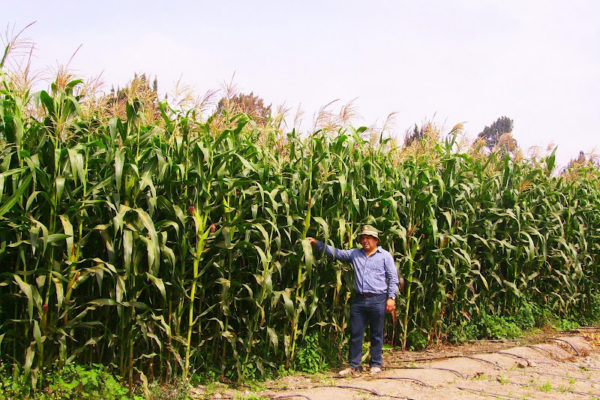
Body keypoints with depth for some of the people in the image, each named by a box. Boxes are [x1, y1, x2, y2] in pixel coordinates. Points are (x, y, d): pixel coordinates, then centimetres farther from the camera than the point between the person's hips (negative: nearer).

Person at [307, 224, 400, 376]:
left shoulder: (385, 256, 3)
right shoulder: (355, 254, 13)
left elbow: (393, 278, 2)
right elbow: (335, 252, 14)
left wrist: (391, 298, -6)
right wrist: (317, 244, 5)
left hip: (377, 301, -3)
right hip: (358, 300, 4)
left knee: (376, 335, 5)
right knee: (355, 334, 4)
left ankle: (376, 364, 17)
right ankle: (353, 365, 11)